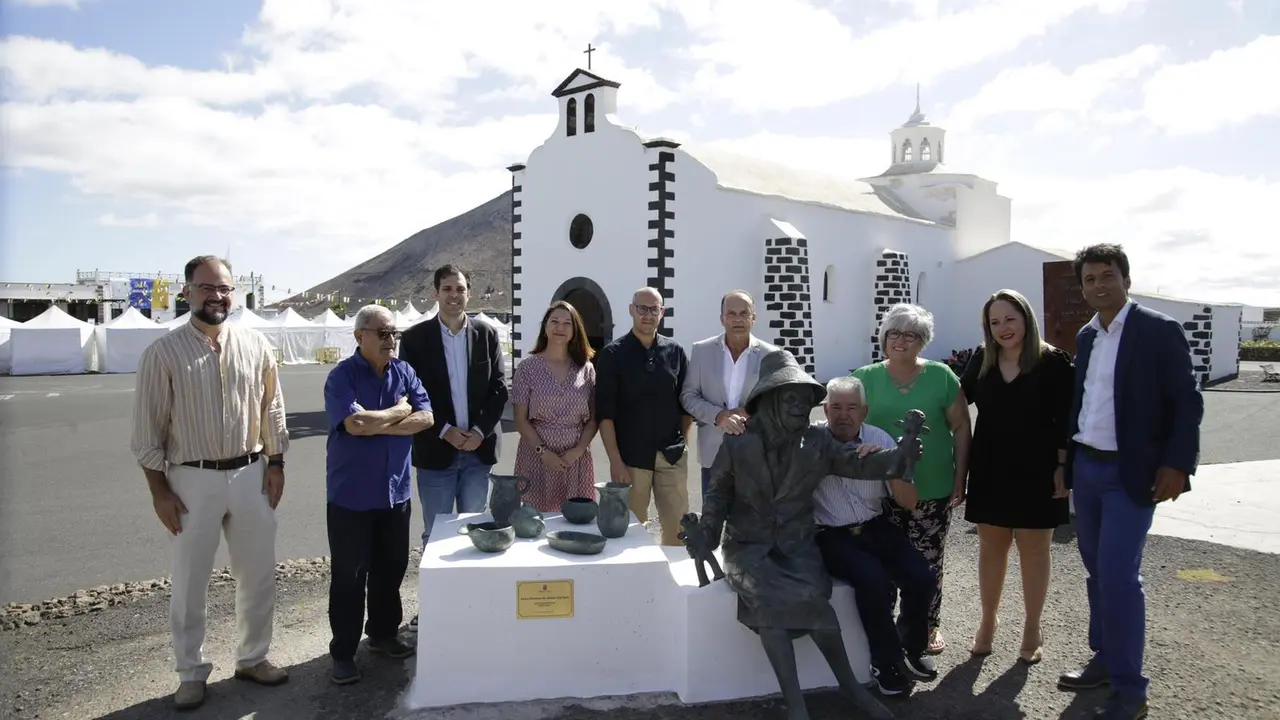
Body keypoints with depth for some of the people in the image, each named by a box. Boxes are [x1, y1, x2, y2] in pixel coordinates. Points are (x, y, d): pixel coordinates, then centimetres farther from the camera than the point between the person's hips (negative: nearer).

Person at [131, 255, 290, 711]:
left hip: (251, 474, 3)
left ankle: (252, 658, 32)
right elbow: (148, 430, -4)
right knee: (190, 583, 9)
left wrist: (276, 464, 4)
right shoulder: (163, 353, -6)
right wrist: (159, 489, -6)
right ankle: (191, 673, 29)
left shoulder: (255, 345, 1)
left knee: (258, 575, 13)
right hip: (192, 480, -2)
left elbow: (272, 410, 8)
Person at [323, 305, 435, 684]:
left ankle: (384, 633, 34)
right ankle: (343, 652, 19)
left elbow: (426, 417, -8)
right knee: (349, 575, 6)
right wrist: (399, 411, -12)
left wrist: (376, 424, -16)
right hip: (351, 496, -4)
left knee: (391, 568, 16)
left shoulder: (404, 371, 3)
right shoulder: (342, 376, -11)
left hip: (395, 492, 5)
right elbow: (355, 423, -26)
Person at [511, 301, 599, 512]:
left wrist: (579, 449, -7)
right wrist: (542, 451, -11)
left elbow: (593, 418, 6)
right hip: (537, 458, -2)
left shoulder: (586, 369, 7)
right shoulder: (528, 367, -1)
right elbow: (520, 419, -2)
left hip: (577, 460, 2)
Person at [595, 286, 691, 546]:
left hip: (672, 456, 3)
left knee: (678, 530, 5)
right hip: (631, 456, -2)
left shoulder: (675, 352, 7)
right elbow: (605, 413, -5)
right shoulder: (612, 354, -2)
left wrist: (683, 442, 5)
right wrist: (615, 461, -10)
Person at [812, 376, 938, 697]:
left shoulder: (880, 439, -1)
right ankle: (885, 662, -1)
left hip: (875, 528, 4)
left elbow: (909, 501, -4)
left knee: (922, 577, -13)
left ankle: (910, 648, 18)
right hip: (831, 535, -4)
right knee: (873, 579, -28)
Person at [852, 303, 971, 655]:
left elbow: (961, 428, 3)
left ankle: (930, 626, 29)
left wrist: (960, 478, 1)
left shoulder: (941, 375, -2)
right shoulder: (866, 378, -1)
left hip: (932, 491, 0)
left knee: (928, 563, 9)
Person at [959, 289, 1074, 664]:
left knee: (1034, 550, 11)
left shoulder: (1053, 362, -9)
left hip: (1035, 471, -3)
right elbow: (961, 395, 16)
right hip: (990, 470, 3)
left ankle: (1032, 631, 25)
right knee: (991, 548, 12)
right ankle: (987, 623, 27)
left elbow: (1065, 421, -8)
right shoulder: (981, 359, 0)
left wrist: (1063, 467, -12)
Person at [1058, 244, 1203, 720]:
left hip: (1131, 473, -6)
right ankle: (1106, 660, 29)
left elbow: (1187, 402, -10)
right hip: (1085, 468, 6)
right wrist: (1067, 456, 10)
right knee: (1098, 571, 15)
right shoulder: (1086, 336, 10)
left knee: (1118, 576, -8)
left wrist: (1176, 464, -18)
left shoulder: (1159, 330, -8)